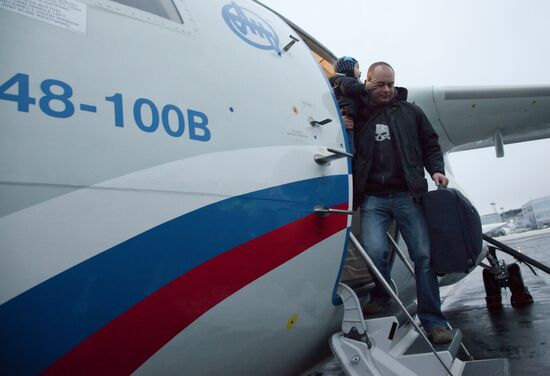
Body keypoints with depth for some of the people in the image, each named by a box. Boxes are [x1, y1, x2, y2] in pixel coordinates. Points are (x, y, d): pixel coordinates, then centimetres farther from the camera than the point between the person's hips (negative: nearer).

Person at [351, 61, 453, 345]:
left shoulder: (410, 111, 15)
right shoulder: (356, 114, 11)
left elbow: (430, 144, 18)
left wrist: (436, 170, 1)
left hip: (407, 195, 1)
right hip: (372, 198, -1)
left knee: (423, 255, -1)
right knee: (374, 251, -19)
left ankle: (433, 322, 12)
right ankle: (380, 297, 13)